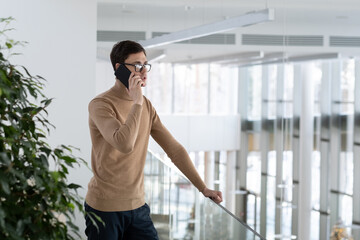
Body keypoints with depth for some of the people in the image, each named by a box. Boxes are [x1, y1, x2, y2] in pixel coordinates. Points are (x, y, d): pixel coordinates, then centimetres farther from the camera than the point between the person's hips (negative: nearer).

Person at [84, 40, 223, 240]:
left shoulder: (146, 106, 9)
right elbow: (124, 144, -29)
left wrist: (203, 187, 4)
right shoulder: (100, 105, -13)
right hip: (104, 208, -6)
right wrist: (136, 102, -21)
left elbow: (174, 148, 9)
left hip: (137, 206, 6)